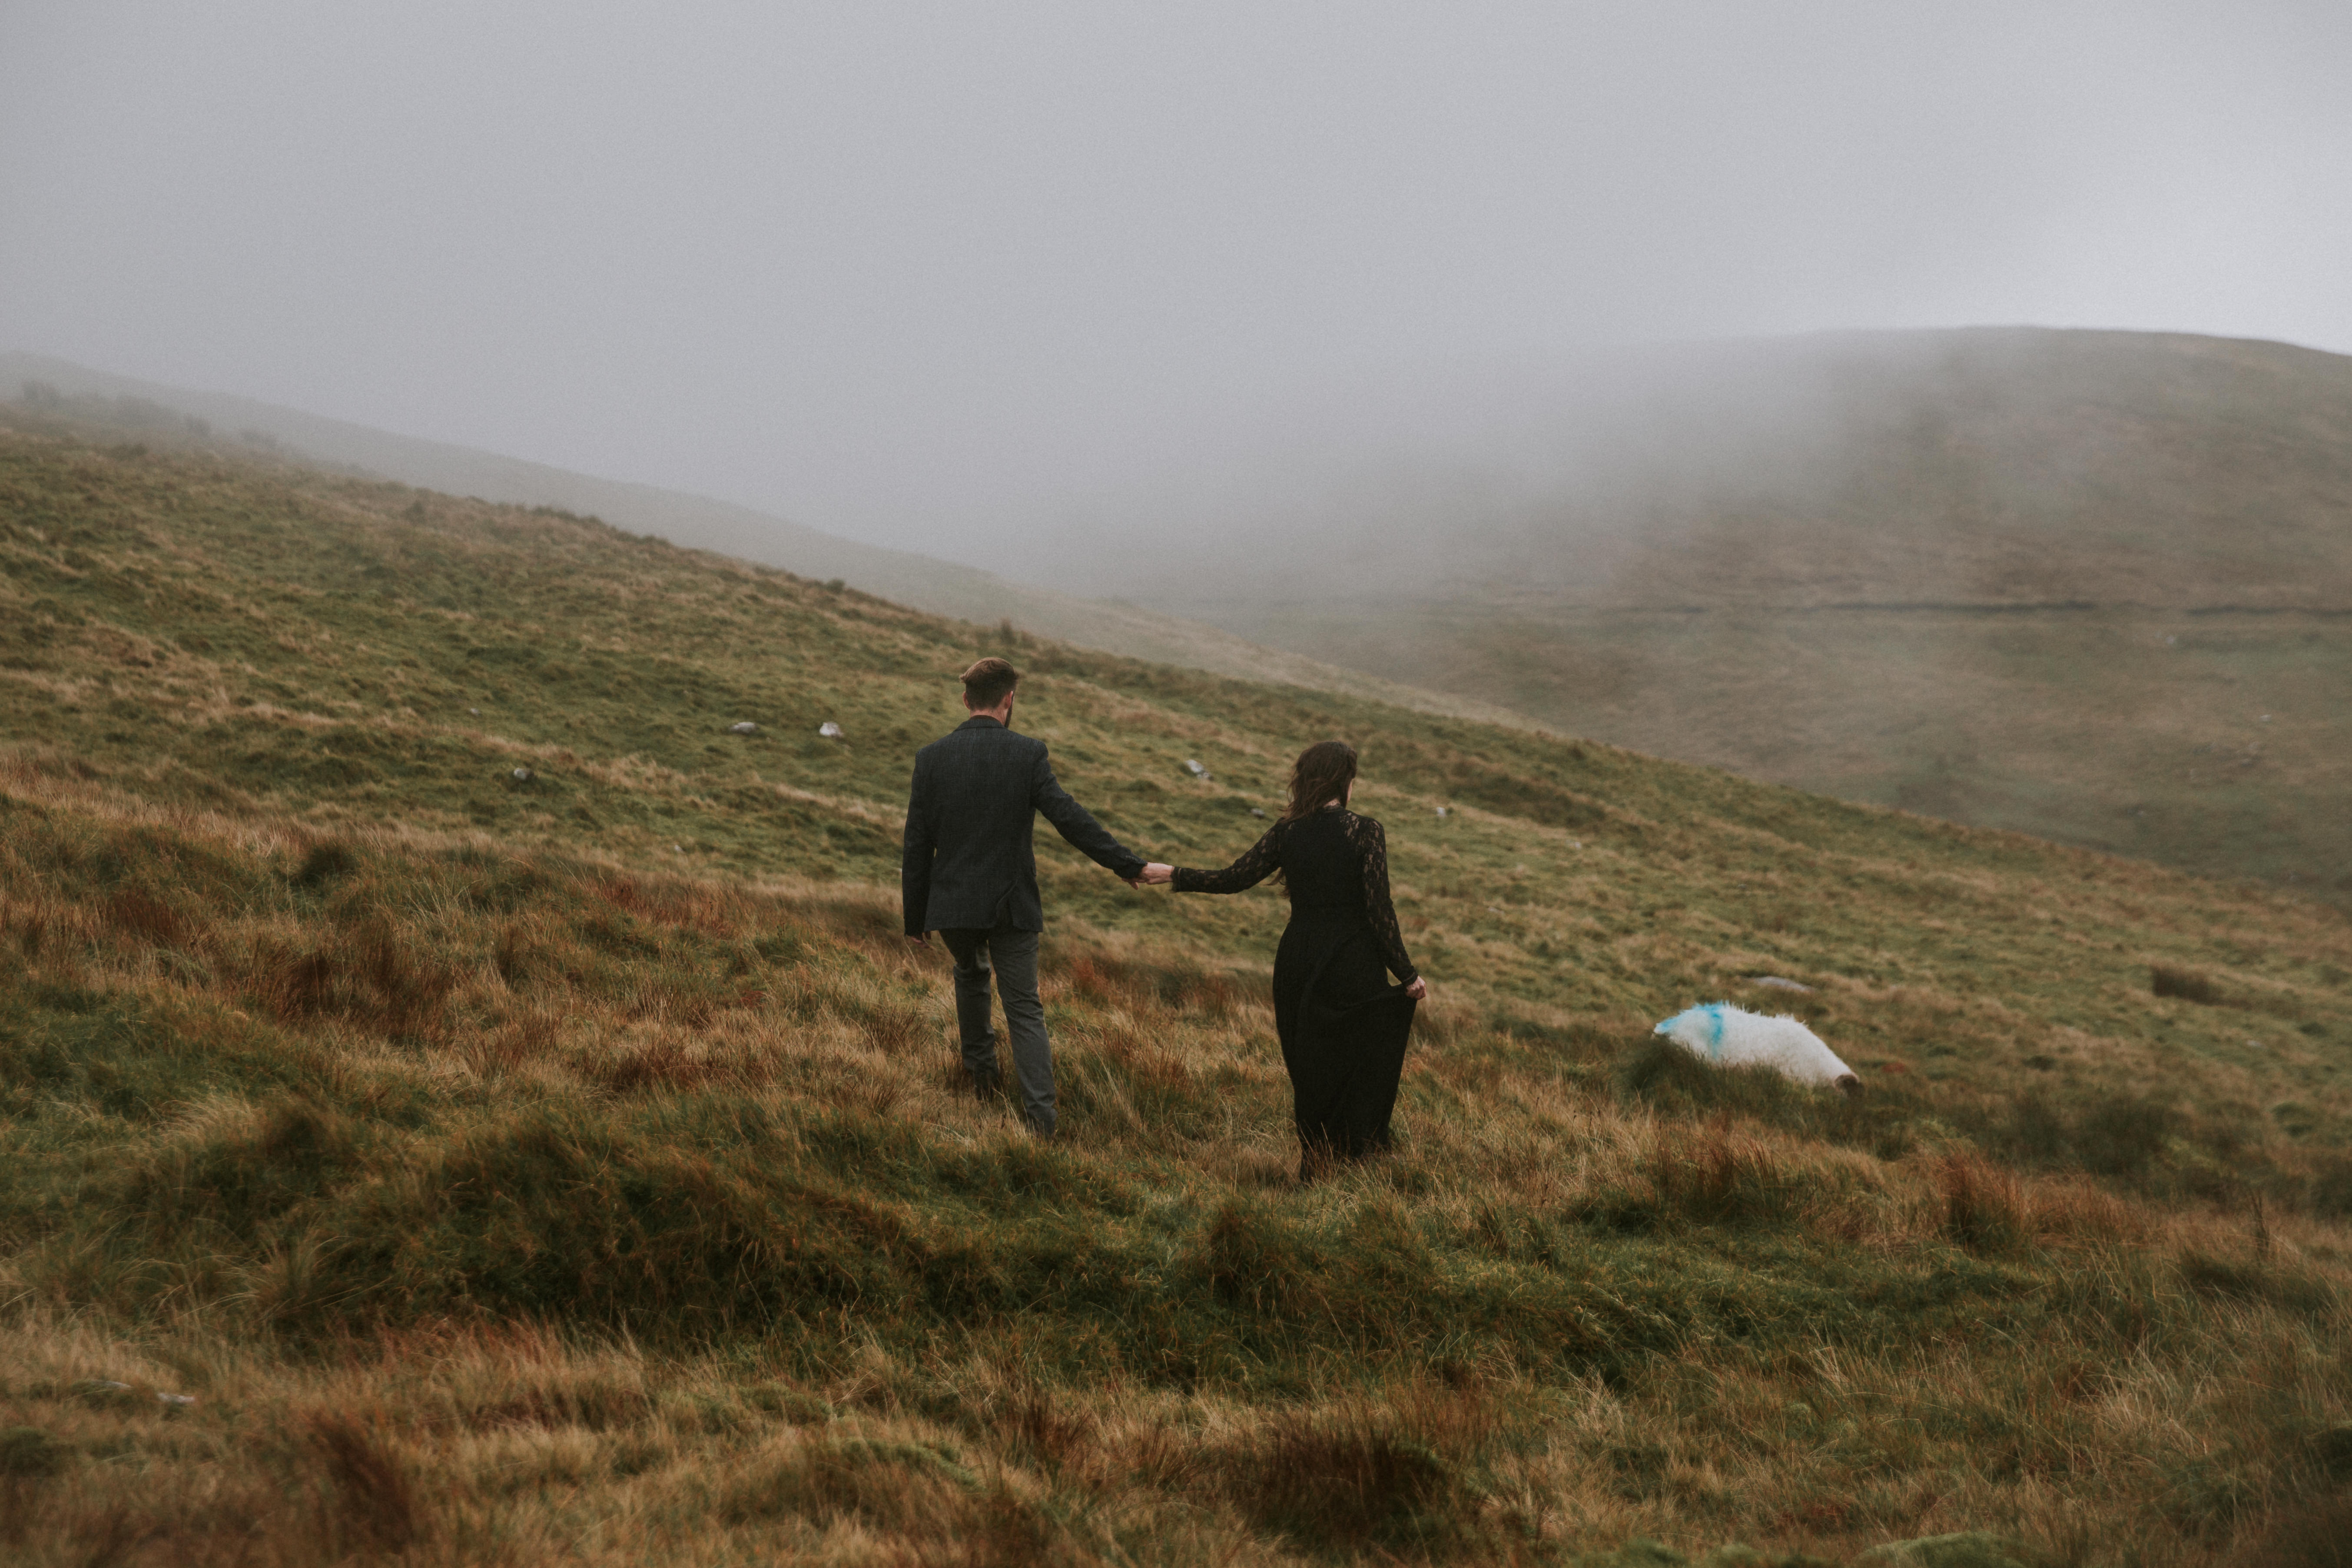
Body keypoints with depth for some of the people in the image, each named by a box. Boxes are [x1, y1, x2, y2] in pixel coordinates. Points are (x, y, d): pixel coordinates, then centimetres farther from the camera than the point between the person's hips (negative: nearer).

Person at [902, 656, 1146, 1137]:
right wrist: (1129, 865, -4)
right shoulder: (1027, 754, -9)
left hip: (953, 902, 2)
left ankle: (981, 1069, 39)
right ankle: (1040, 1112, -10)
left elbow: (917, 845, 0)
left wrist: (916, 916, 8)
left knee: (971, 974, 31)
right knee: (1024, 1008, 3)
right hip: (1013, 904, -2)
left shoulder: (931, 757, -3)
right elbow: (1071, 819, -12)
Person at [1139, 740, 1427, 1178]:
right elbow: (1379, 909, -13)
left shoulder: (1287, 831, 0)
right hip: (1353, 967, -4)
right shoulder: (1366, 833, -11)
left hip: (1298, 963, 4)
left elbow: (1235, 878, 3)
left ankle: (1313, 1169, 21)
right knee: (1360, 1071, 7)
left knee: (1309, 1070, 15)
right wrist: (1407, 973, -6)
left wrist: (1174, 876, 17)